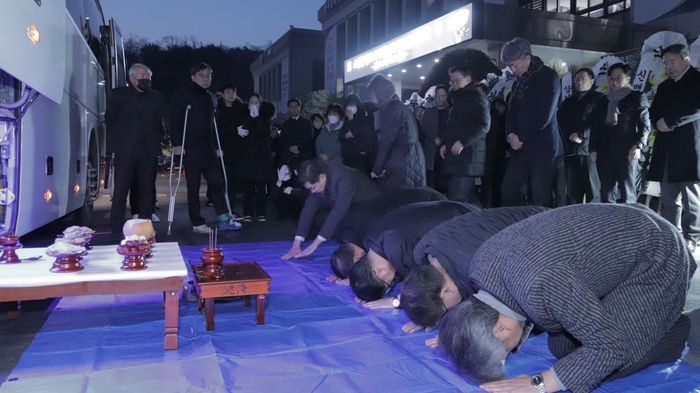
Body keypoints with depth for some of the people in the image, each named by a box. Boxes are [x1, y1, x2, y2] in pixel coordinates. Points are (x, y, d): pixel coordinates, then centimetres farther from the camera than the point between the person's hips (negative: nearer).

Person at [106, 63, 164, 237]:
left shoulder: (156, 97, 13)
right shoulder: (118, 94, 7)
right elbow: (109, 119, 9)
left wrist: (157, 140, 5)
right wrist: (117, 139, 7)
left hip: (149, 149, 2)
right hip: (125, 148, -2)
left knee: (146, 190, 3)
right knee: (121, 189, -4)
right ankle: (117, 228, 1)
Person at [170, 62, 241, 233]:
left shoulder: (210, 97, 17)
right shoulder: (183, 93, -2)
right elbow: (174, 120, -8)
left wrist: (216, 146, 15)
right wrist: (177, 143, -17)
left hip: (208, 148, 6)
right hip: (190, 148, -6)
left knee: (216, 182, 2)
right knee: (194, 186, 0)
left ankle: (224, 220, 5)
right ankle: (197, 223, 7)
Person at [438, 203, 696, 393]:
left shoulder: (540, 285, -42)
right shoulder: (480, 264, -14)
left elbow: (610, 347, -31)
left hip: (655, 256, -8)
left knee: (604, 364, -16)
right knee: (561, 348, 7)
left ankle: (685, 331, 9)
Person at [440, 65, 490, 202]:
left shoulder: (477, 98, -2)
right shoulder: (458, 100, 25)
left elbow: (484, 125, -14)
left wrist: (463, 142, -19)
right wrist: (445, 143, 14)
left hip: (468, 156, -9)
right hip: (454, 156, 9)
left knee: (456, 200, -15)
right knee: (452, 198, 6)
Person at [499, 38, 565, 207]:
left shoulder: (548, 76, -6)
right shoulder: (520, 80, 16)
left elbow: (544, 116, -15)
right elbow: (512, 111, 11)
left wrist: (520, 137, -10)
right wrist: (511, 134, -8)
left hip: (542, 148, -7)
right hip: (520, 148, 7)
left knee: (541, 201, -4)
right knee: (508, 192, 2)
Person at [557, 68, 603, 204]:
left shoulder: (598, 98, 10)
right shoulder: (568, 102, 23)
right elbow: (559, 121, 11)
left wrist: (581, 135, -15)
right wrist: (569, 136, -6)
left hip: (589, 148, -4)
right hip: (571, 149, 4)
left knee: (592, 189, -5)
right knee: (572, 190, 4)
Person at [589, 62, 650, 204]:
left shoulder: (638, 97, 8)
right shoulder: (602, 101, 20)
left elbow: (645, 124, 1)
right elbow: (595, 127, 17)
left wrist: (638, 145, -13)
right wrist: (593, 149, 6)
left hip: (627, 152, -4)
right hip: (605, 153, 4)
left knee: (627, 194, -4)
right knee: (606, 194, 2)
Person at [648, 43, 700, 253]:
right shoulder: (664, 86, 22)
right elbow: (653, 111, 19)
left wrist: (671, 122, -13)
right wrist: (659, 122, -2)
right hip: (667, 148, 6)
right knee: (669, 199, 6)